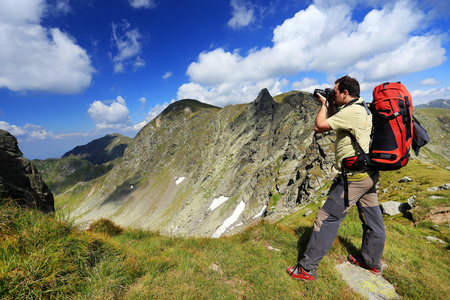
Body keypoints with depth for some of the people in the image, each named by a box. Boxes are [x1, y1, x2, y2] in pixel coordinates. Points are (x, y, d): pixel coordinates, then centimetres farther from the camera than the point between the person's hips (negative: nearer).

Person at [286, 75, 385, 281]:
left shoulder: (351, 111, -19)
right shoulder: (363, 109, 13)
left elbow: (319, 126, -17)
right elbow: (336, 123, 24)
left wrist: (324, 105, -2)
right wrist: (329, 105, 14)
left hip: (355, 177, -10)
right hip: (369, 173, 11)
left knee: (327, 219, -5)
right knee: (372, 219, 20)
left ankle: (307, 268, 6)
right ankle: (372, 262, 40)